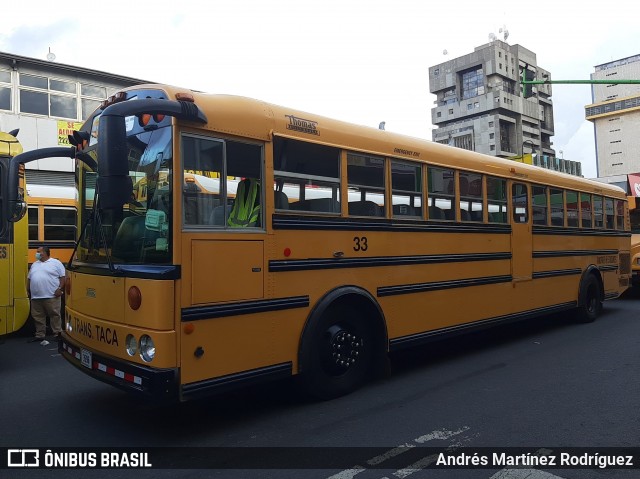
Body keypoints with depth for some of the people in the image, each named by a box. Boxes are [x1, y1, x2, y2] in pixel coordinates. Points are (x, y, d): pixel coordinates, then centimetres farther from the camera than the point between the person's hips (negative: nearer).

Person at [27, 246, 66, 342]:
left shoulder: (56, 263, 1)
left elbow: (63, 277, -4)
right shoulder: (34, 265, 20)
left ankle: (58, 333, 2)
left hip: (51, 296, -6)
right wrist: (28, 290, 15)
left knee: (55, 315, -4)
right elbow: (29, 278, 24)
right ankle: (40, 335, 17)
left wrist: (60, 288, -13)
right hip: (36, 297, 6)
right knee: (38, 316, 9)